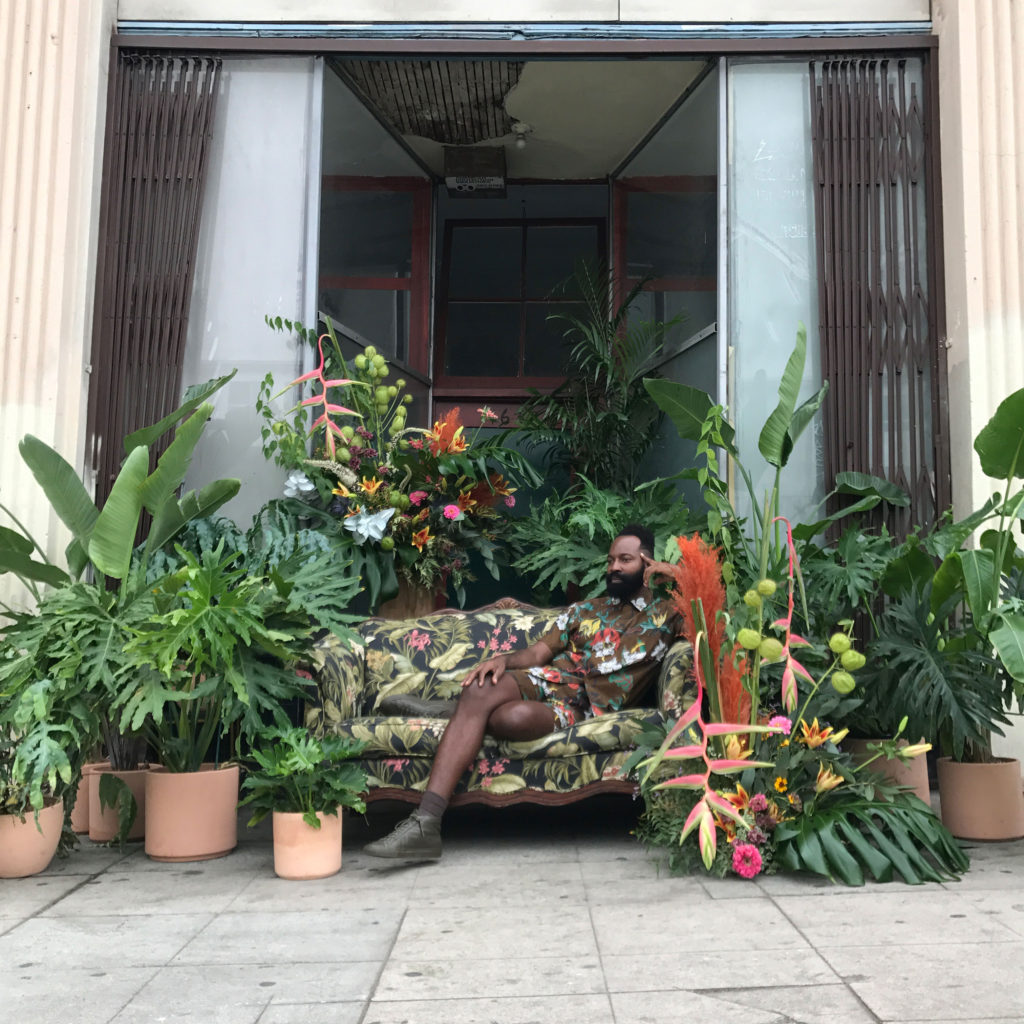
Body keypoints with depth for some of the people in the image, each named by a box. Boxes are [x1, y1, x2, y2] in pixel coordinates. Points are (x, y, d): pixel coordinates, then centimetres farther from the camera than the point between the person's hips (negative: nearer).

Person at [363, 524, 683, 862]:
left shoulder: (664, 615, 14)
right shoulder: (584, 610, 26)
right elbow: (539, 651, 16)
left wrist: (672, 572, 3)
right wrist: (503, 659, -5)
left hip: (585, 707, -4)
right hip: (548, 679, 4)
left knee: (512, 717, -37)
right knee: (478, 689, -31)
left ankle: (456, 711, -2)